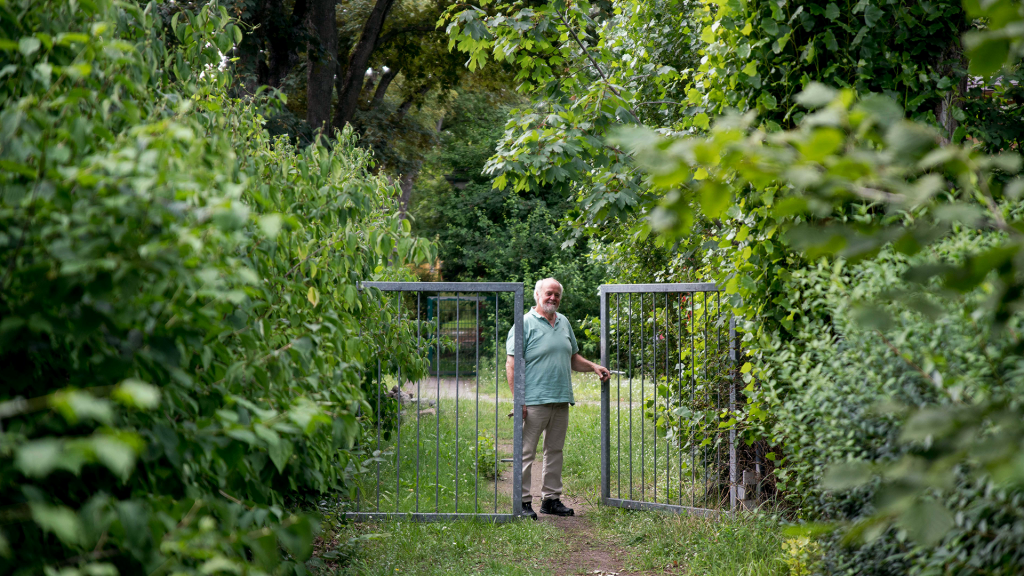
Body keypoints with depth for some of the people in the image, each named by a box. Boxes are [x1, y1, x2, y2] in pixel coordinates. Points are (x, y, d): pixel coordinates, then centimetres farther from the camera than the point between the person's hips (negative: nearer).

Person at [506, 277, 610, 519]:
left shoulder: (564, 322, 17)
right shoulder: (525, 324, -5)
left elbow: (572, 358, 26)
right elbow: (512, 364, -9)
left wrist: (593, 367, 8)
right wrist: (518, 400, -16)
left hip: (561, 400, 7)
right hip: (534, 400, -7)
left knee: (555, 450, 12)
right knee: (526, 452, -3)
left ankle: (551, 499, 20)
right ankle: (523, 501, 2)